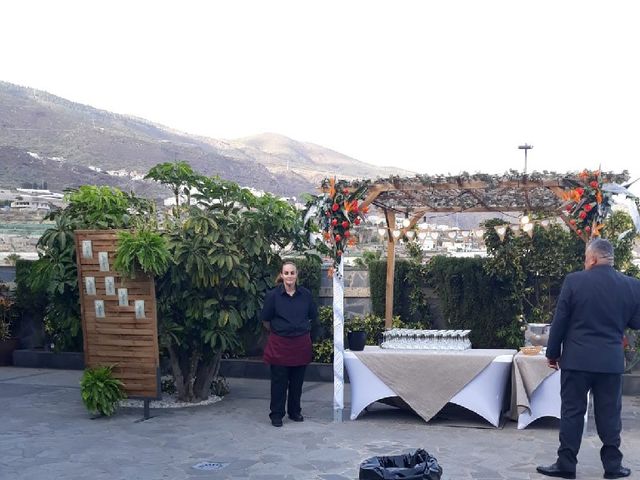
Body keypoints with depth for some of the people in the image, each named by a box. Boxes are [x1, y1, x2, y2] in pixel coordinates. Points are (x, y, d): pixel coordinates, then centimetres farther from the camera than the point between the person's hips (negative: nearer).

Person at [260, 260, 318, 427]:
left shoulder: (305, 294, -1)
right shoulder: (273, 295, -7)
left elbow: (313, 317, 13)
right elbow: (265, 320, 2)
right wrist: (276, 331, 9)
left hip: (301, 343, 2)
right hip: (279, 344, -2)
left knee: (297, 381, 12)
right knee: (279, 381, 3)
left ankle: (295, 412, 27)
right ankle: (276, 415, 13)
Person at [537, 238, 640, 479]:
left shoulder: (574, 281, -9)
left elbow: (560, 321, -5)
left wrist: (553, 353, 5)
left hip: (577, 359, -2)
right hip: (611, 360, 2)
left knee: (572, 412, 5)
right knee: (609, 414, 11)